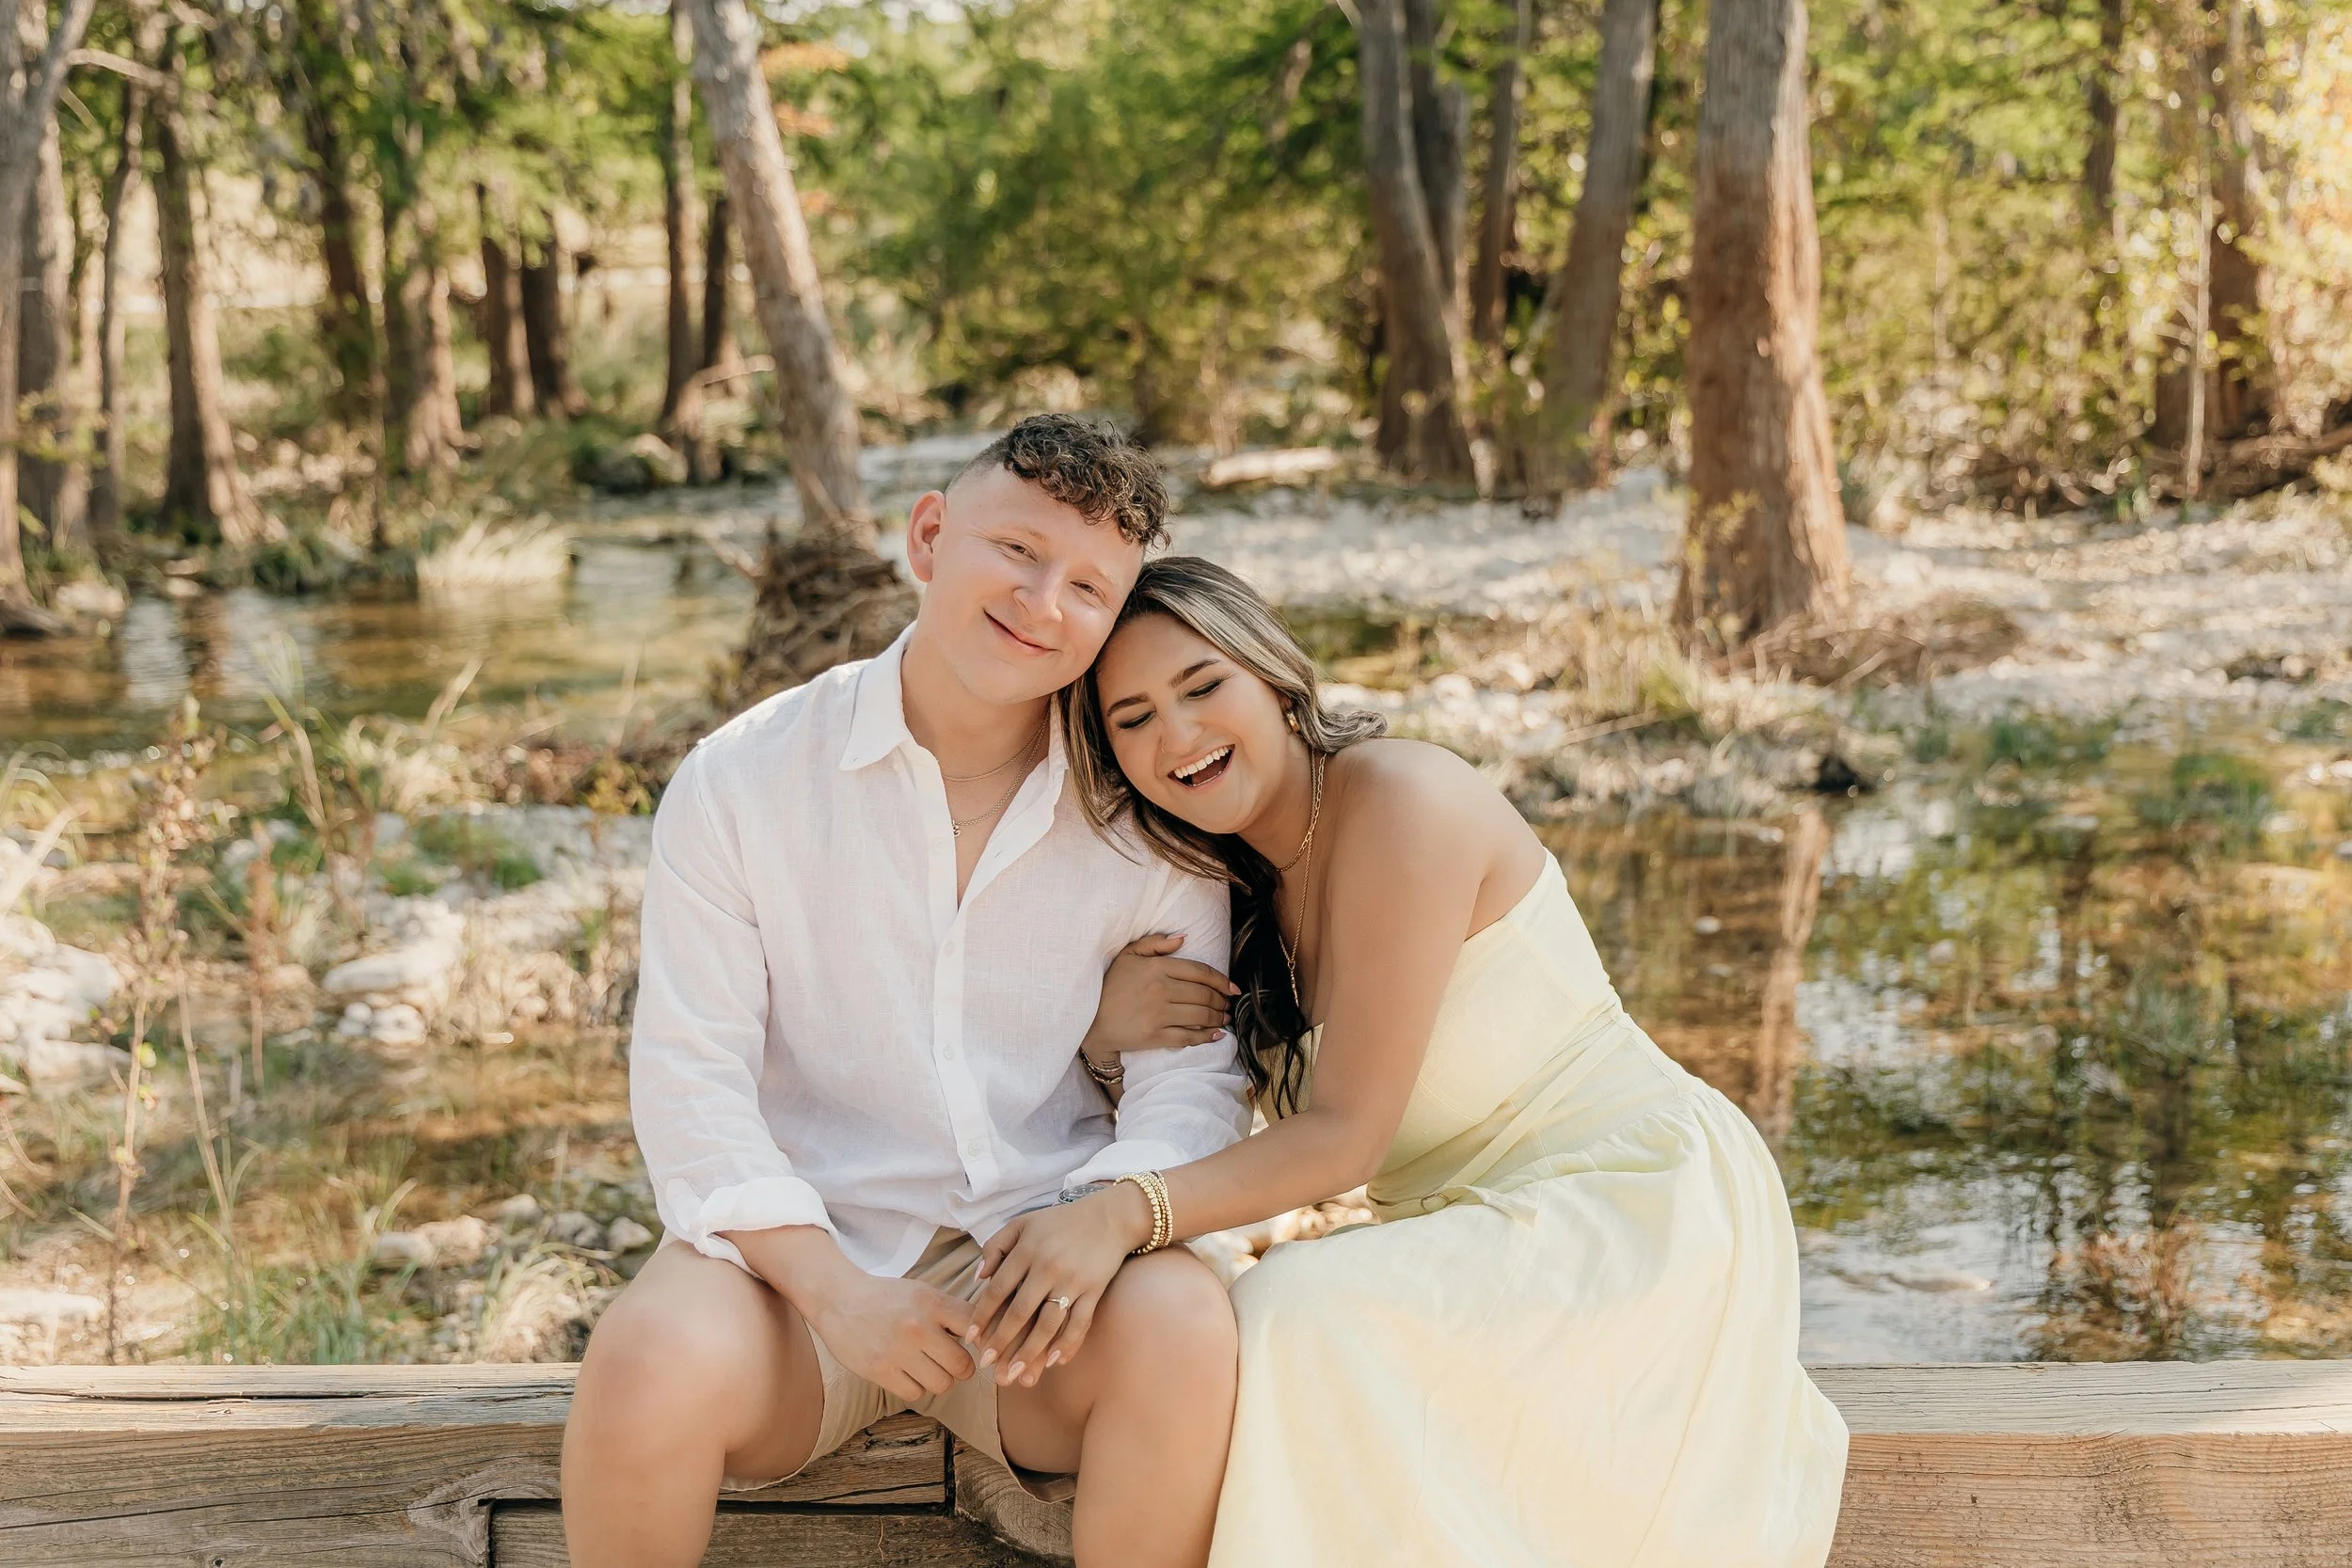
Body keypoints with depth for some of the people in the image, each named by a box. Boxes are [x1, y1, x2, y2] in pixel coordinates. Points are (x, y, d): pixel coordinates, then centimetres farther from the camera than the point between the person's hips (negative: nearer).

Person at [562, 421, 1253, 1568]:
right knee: (652, 1366, -33)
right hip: (799, 1249, -1)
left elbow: (1195, 1081, 1)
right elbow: (689, 1078, -5)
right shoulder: (742, 781, -1)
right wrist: (830, 1289, -19)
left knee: (1184, 1328, -32)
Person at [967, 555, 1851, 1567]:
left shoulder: (1398, 798, -17)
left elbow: (1346, 1133, -20)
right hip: (1480, 1242, 8)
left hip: (1632, 1208, -8)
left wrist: (1129, 1213, -32)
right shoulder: (1242, 884, 8)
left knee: (1296, 1321, -29)